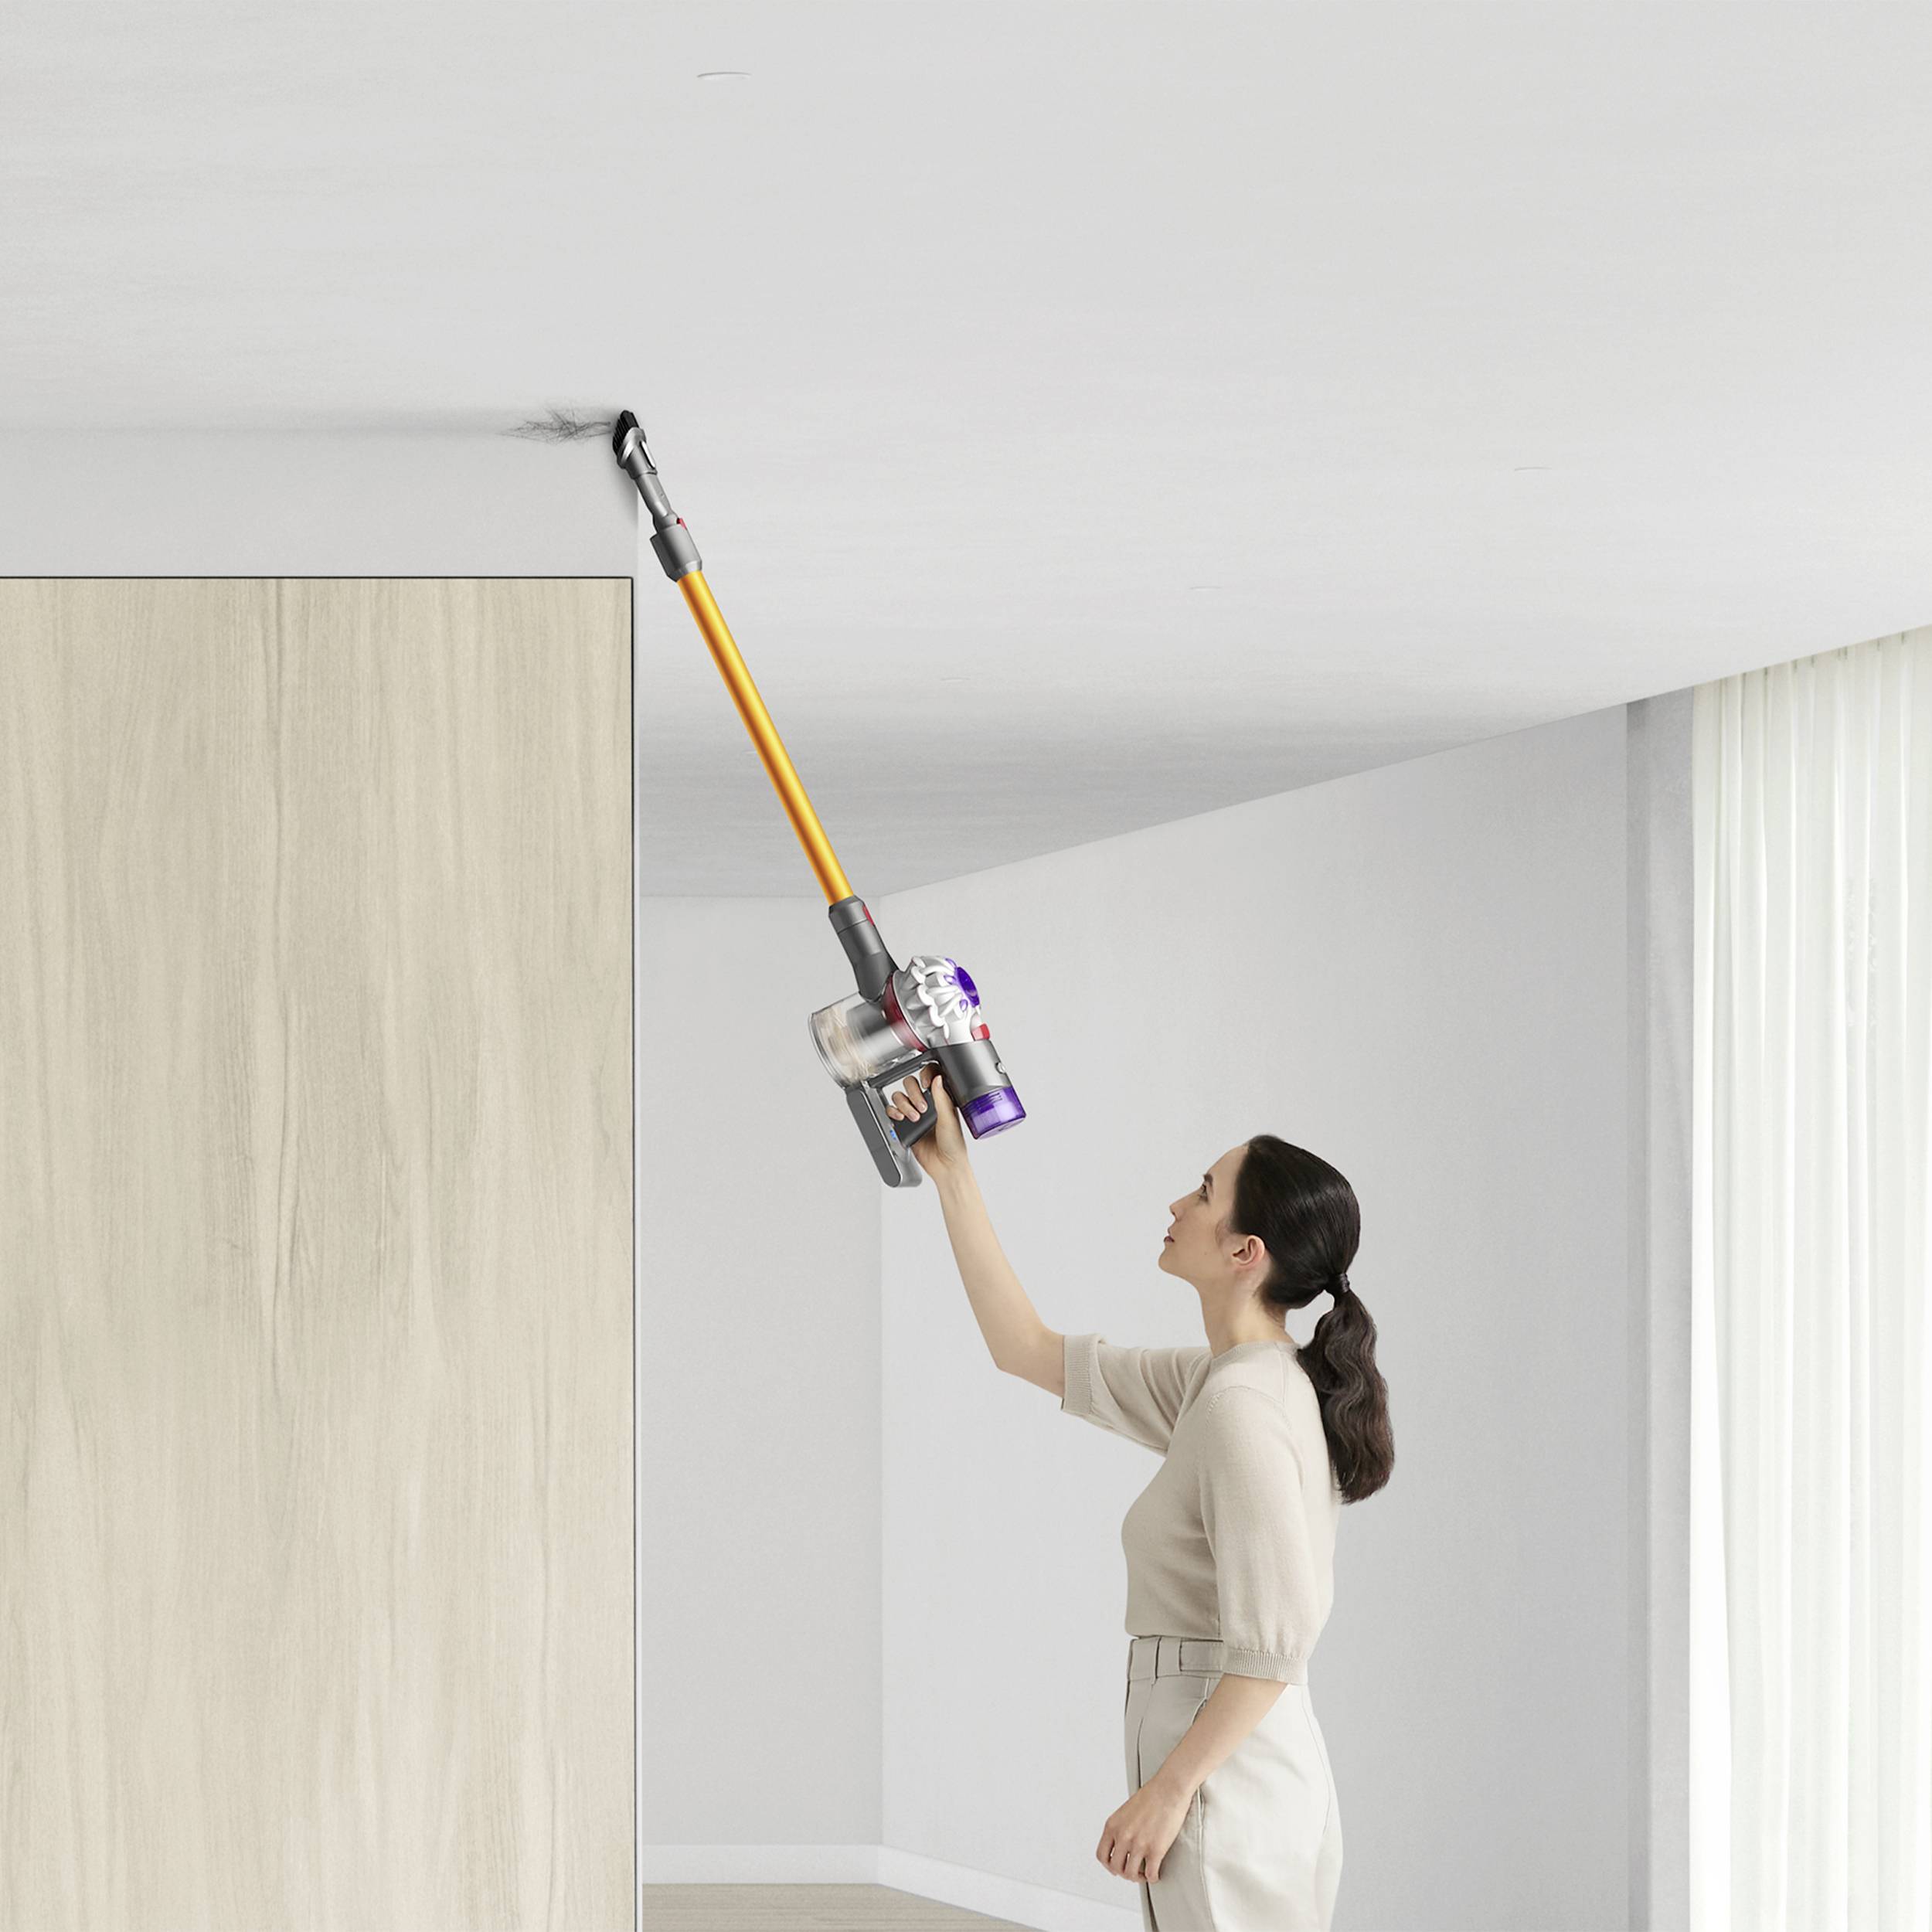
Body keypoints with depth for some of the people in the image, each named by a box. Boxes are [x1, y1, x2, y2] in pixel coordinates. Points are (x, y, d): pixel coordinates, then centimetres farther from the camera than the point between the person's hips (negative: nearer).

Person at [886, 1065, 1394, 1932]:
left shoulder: (1241, 1405, -17)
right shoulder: (1218, 1383, 12)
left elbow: (1275, 1640, -22)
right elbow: (1027, 1349, 20)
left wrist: (1168, 1789, -19)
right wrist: (949, 1171, 18)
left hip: (1228, 1787, -9)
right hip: (1268, 1787, 9)